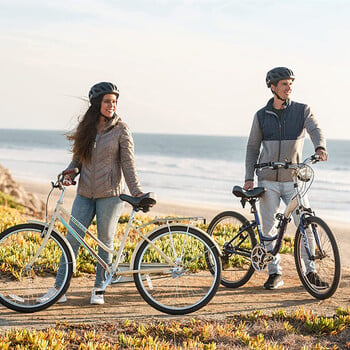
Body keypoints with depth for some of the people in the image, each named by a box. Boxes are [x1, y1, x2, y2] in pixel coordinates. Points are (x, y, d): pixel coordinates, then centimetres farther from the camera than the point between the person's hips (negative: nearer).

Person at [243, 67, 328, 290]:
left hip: (293, 180, -1)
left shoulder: (302, 110, 2)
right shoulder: (261, 116, 6)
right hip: (268, 181, 1)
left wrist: (320, 147, -38)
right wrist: (249, 178, 2)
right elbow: (253, 147, 10)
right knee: (269, 229, 2)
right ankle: (275, 273, 14)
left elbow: (315, 129, -16)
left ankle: (311, 271, 6)